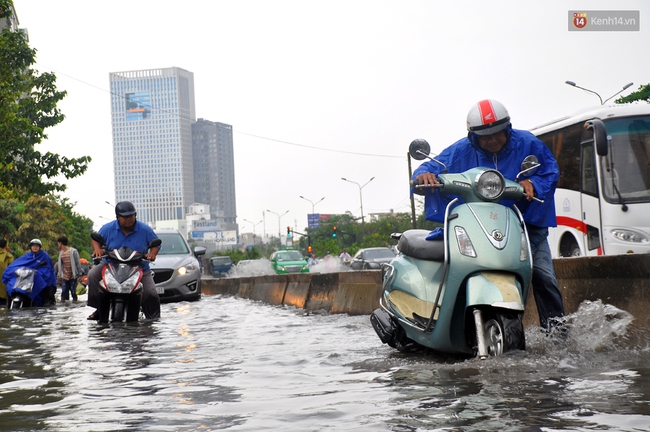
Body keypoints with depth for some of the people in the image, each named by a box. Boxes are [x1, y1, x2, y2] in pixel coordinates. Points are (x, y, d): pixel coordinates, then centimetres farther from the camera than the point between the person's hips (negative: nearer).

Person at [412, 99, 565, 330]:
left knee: (544, 277, -8)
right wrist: (424, 174, -30)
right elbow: (434, 166, -5)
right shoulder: (462, 151, -4)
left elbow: (551, 171, 1)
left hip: (527, 222, 1)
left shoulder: (527, 143, -4)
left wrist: (533, 183, -21)